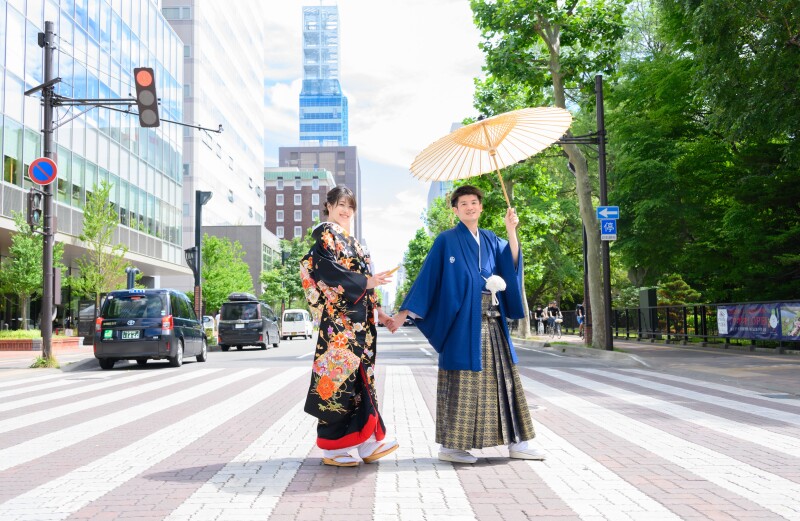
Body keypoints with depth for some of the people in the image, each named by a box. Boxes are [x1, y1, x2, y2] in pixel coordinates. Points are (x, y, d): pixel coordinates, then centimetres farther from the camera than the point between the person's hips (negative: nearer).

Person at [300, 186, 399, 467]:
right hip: (338, 317, -9)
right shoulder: (326, 233, -2)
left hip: (358, 318, 9)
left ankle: (368, 443, 7)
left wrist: (376, 310, 18)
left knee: (359, 374, 6)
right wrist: (366, 281, -19)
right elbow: (327, 269, -16)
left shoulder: (351, 240, 23)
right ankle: (332, 447, 0)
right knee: (340, 373, -7)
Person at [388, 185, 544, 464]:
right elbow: (426, 278, -5)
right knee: (461, 381, -3)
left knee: (502, 377, 8)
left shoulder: (490, 240, 15)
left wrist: (511, 230, -8)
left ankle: (515, 442, 16)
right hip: (462, 323, -6)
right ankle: (450, 446, 8)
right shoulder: (446, 241, -1)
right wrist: (403, 313, -10)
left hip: (491, 323, 6)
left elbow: (511, 264, 0)